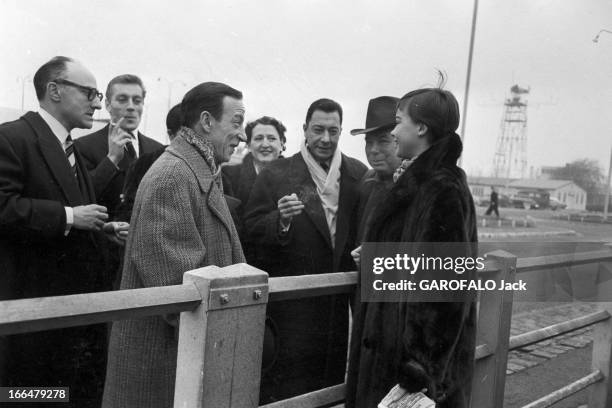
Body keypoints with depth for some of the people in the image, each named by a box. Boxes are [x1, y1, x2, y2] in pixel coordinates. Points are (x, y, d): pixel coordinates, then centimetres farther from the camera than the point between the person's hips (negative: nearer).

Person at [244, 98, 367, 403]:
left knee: (334, 372, 16)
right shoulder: (275, 175, -4)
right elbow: (252, 228, -7)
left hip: (339, 296, 3)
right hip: (291, 301, -3)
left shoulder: (359, 175, 4)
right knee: (286, 383, 4)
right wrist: (281, 219, -24)